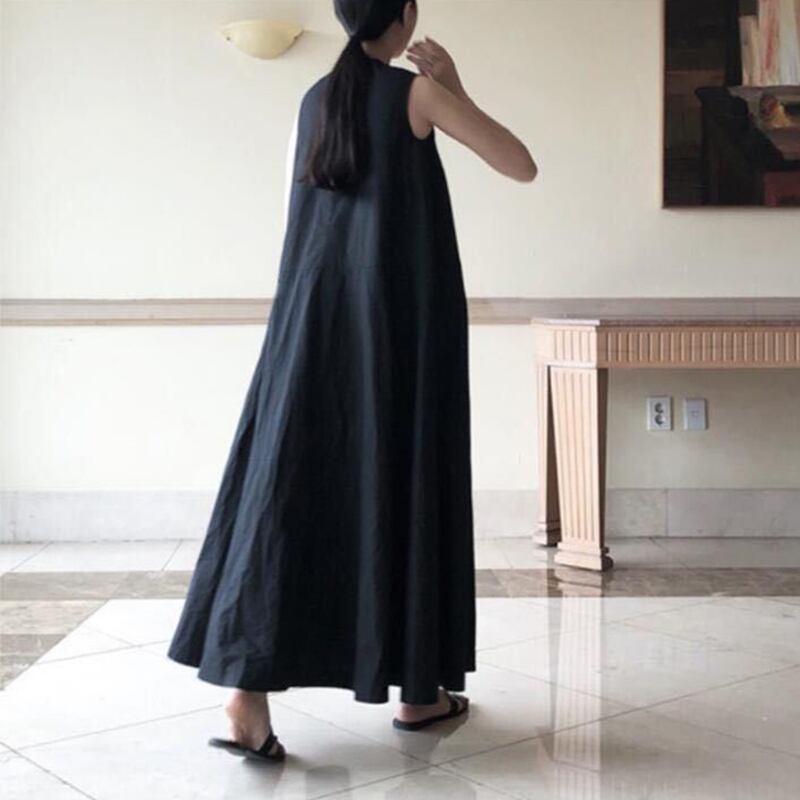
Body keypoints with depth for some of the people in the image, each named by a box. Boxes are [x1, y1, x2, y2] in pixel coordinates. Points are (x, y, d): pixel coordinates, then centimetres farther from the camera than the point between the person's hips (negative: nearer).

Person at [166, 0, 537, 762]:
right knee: (403, 483, 4)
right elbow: (521, 166, 1)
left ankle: (249, 688, -11)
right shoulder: (419, 90, -2)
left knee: (289, 488, -1)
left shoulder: (314, 99, 14)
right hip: (402, 317, -4)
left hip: (315, 322, 4)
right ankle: (417, 689, 13)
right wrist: (456, 91, 8)